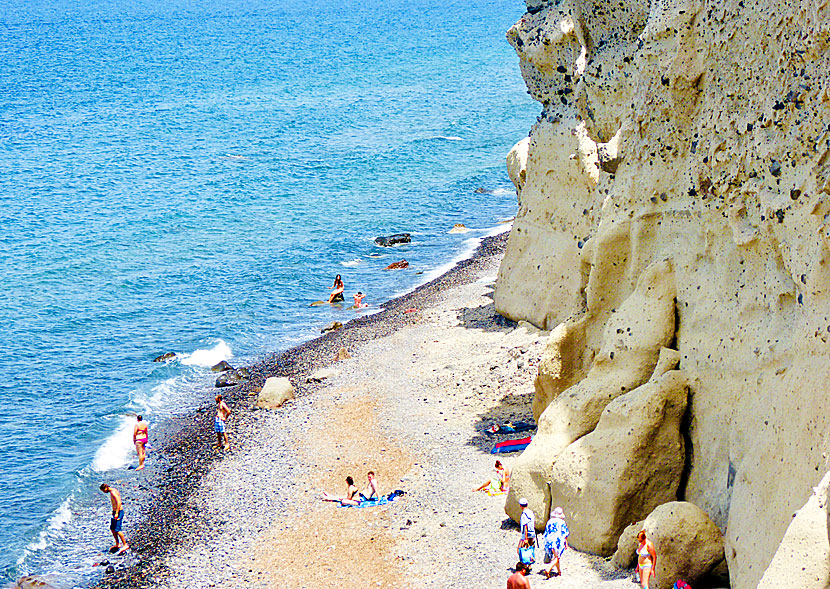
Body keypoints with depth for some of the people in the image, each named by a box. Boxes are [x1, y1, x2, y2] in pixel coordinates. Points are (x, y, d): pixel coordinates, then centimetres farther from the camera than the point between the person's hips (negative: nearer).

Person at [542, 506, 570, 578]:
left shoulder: (550, 521, 3)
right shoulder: (562, 522, -6)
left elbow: (546, 533, 8)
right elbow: (565, 534, -4)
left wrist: (547, 543, 16)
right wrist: (566, 543, 5)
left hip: (550, 542, 4)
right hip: (559, 541, -4)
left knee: (555, 557, 19)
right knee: (556, 557, -3)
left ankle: (559, 571, 28)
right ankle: (548, 570, -21)